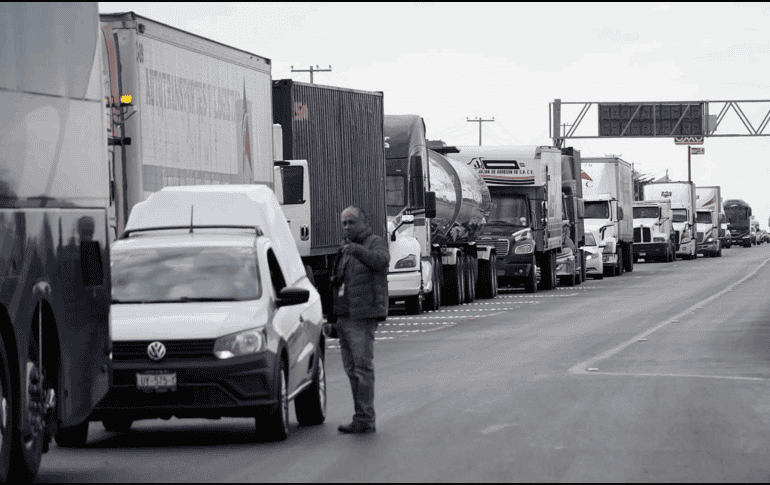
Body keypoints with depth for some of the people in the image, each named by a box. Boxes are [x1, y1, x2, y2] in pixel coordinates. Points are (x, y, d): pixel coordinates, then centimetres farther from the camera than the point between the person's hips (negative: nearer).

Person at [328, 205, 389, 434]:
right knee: (352, 369, 6)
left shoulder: (376, 243, -1)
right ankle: (363, 419, 9)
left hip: (363, 316, -8)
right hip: (345, 317, 8)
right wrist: (333, 318, 21)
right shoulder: (345, 250, 23)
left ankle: (365, 419, -14)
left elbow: (380, 260, -25)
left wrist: (358, 250, -38)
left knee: (362, 367, -13)